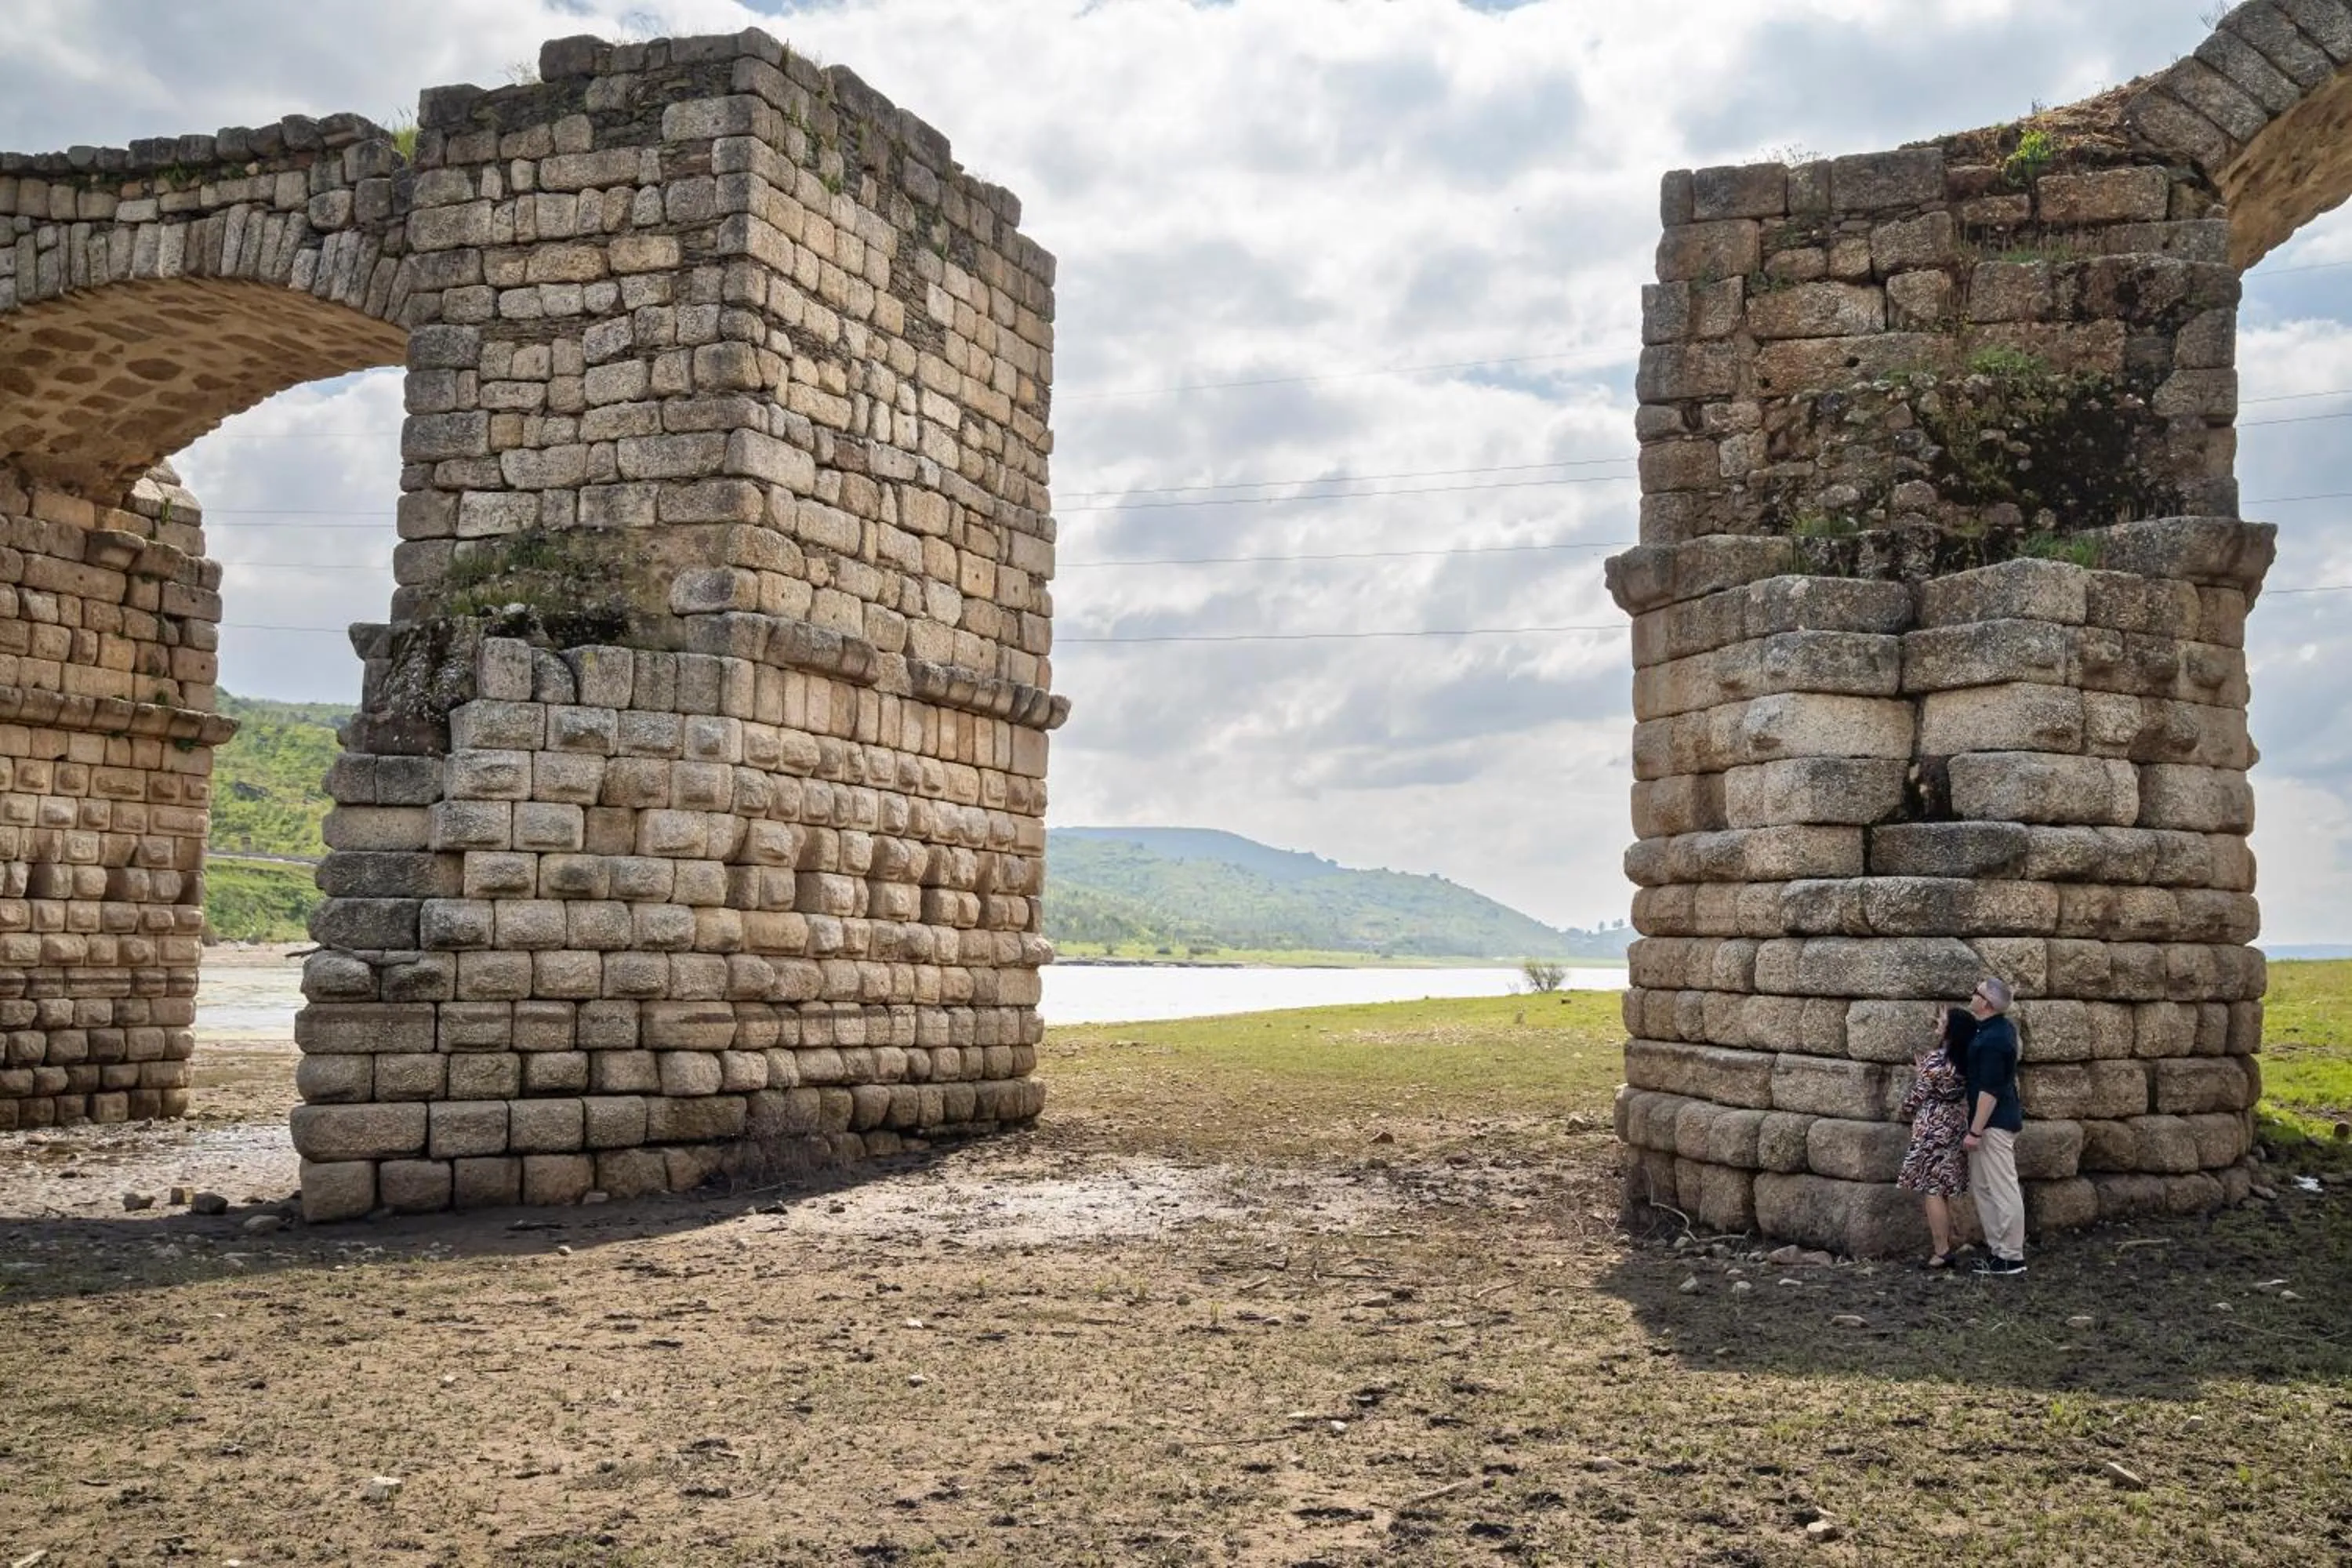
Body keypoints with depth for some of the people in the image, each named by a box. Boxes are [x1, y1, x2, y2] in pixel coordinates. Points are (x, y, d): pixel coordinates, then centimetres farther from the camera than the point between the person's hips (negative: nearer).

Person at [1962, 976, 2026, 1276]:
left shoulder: (1993, 1040, -22)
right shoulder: (2002, 1027, 10)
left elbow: (1990, 1089, -24)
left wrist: (1975, 1131, -22)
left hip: (1995, 1124, -11)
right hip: (1996, 1120, 11)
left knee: (2003, 1190, -5)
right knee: (1982, 1186, 15)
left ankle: (2012, 1258, -1)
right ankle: (1996, 1248, 20)